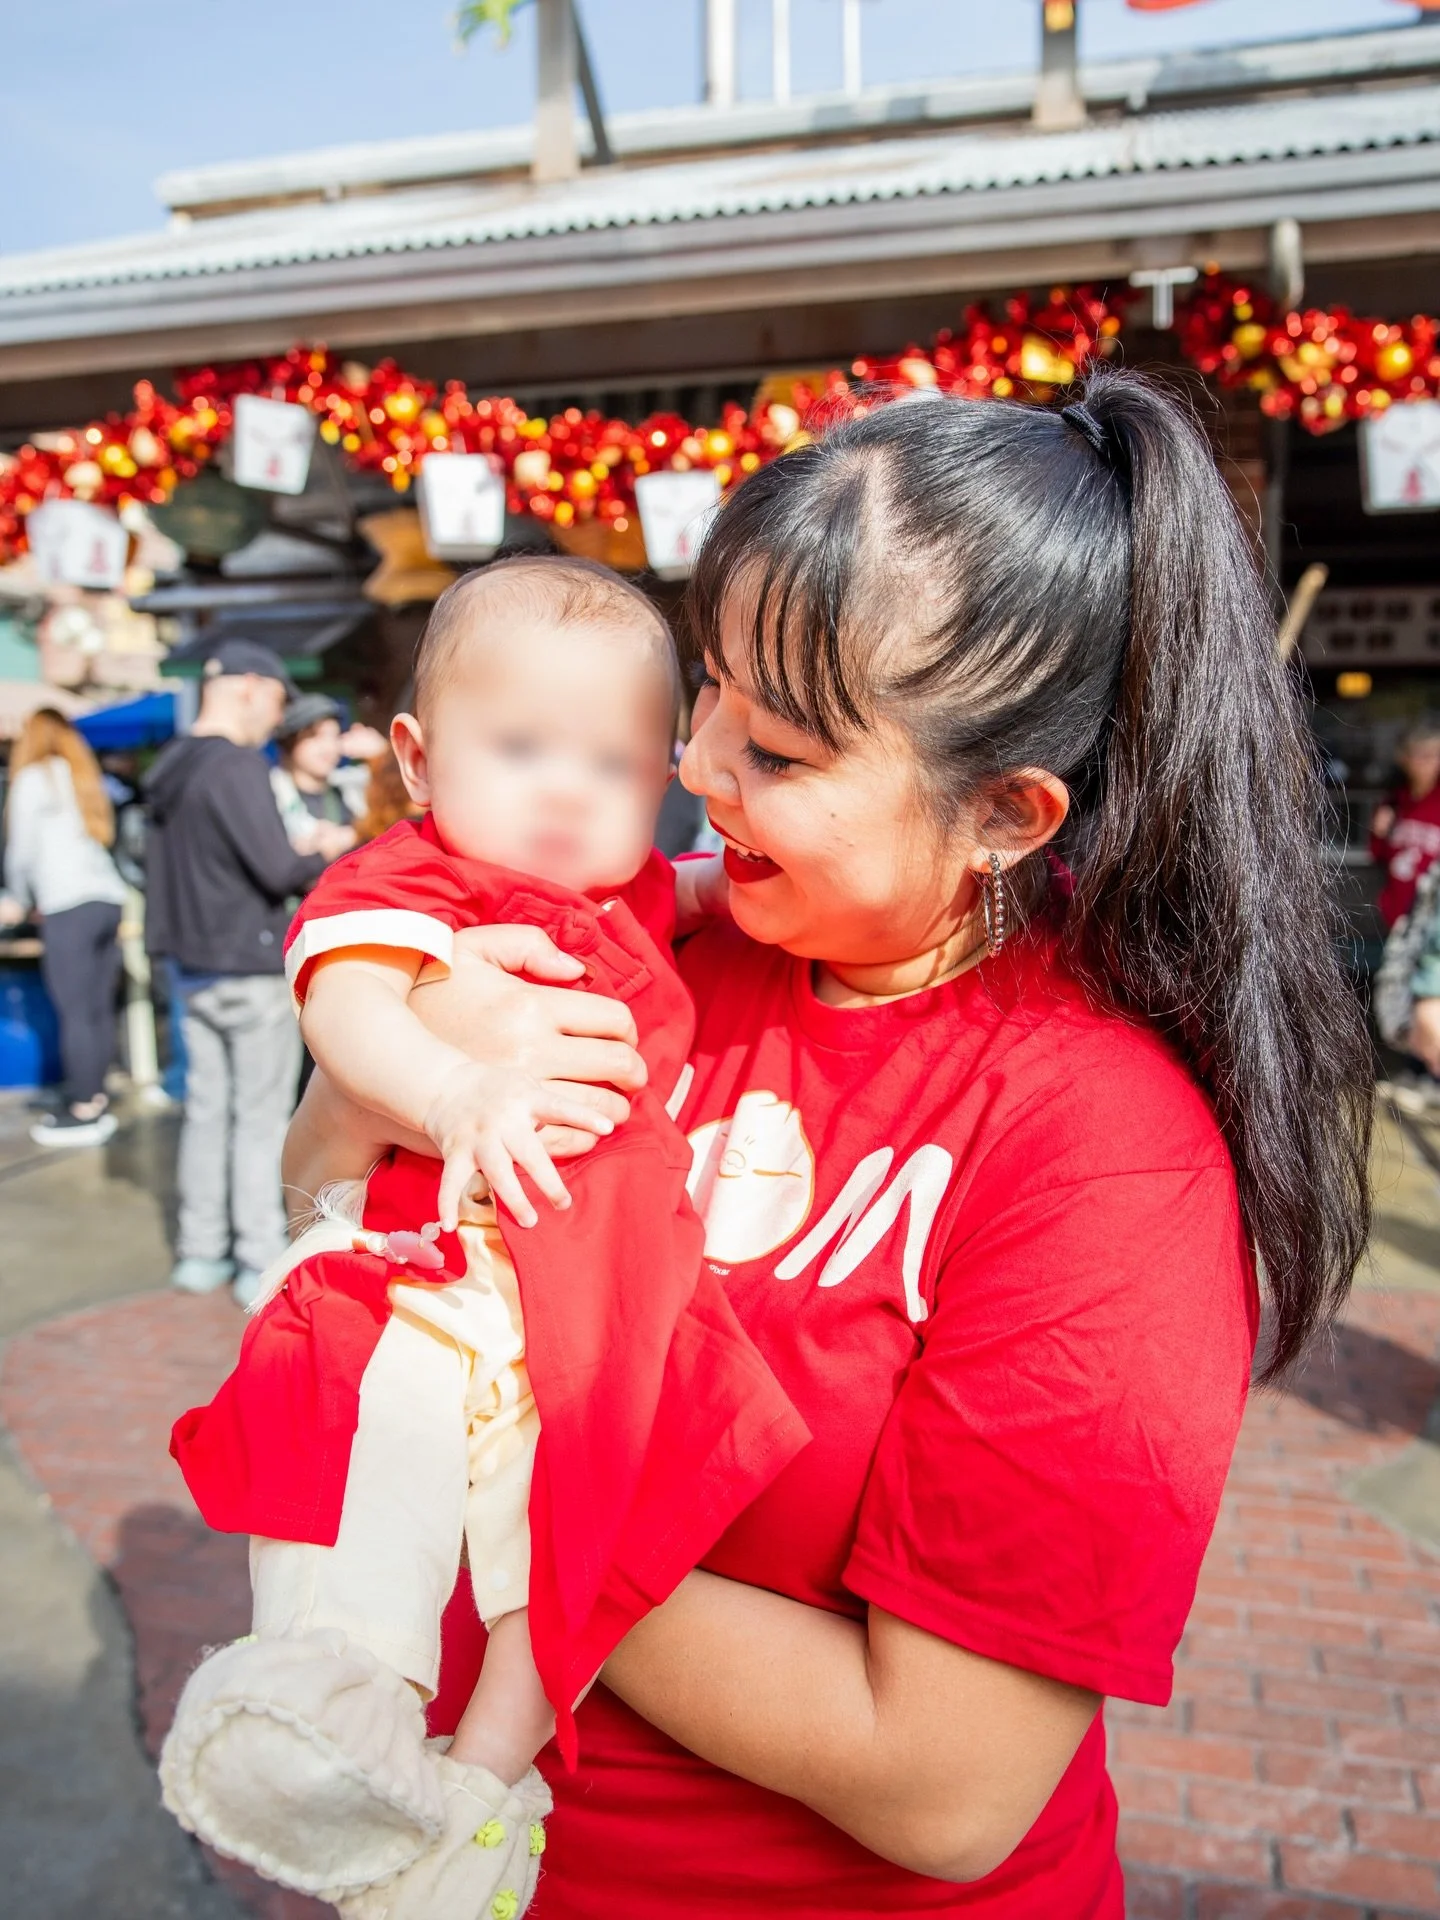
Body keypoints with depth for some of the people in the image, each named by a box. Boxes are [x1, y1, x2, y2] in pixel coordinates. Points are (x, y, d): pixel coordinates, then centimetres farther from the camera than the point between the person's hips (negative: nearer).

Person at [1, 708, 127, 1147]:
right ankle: (96, 1099, 13)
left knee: (74, 1012, -5)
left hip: (70, 907, -7)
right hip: (110, 898, 7)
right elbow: (99, 839, 16)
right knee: (99, 1009, 8)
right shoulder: (83, 777, 21)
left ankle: (83, 1113, -3)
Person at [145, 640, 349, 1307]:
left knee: (207, 1108, 13)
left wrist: (303, 847, 12)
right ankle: (259, 1259, 6)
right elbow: (277, 869, -20)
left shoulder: (170, 768, 12)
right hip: (249, 966, -8)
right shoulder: (237, 765, -15)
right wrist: (329, 856, -2)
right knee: (261, 1115, 0)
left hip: (190, 966, 8)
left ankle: (201, 1251, 20)